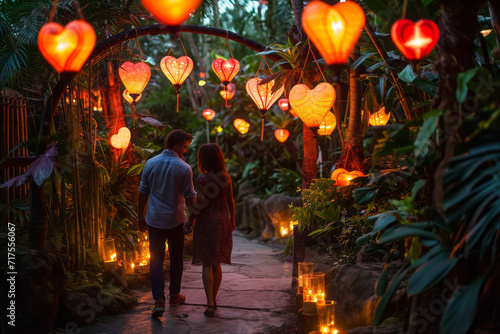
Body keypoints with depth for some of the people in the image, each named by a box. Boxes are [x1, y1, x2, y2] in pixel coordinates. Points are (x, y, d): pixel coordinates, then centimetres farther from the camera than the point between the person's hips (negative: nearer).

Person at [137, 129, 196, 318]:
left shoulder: (151, 164, -1)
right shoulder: (184, 168, -11)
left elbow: (143, 193, 4)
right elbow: (190, 198, -7)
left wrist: (141, 217, 14)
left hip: (154, 220, 2)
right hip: (176, 221, -2)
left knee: (156, 260, 5)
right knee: (176, 258, 15)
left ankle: (159, 300, -6)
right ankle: (174, 295, 28)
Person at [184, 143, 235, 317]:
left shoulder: (203, 179, -17)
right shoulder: (226, 177, 0)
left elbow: (199, 205, -16)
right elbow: (230, 202, 8)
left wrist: (189, 223, -4)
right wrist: (232, 221, 20)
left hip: (207, 221, -5)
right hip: (222, 221, 5)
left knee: (207, 264, 0)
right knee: (216, 263, 15)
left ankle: (210, 303, -6)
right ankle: (213, 299, 25)